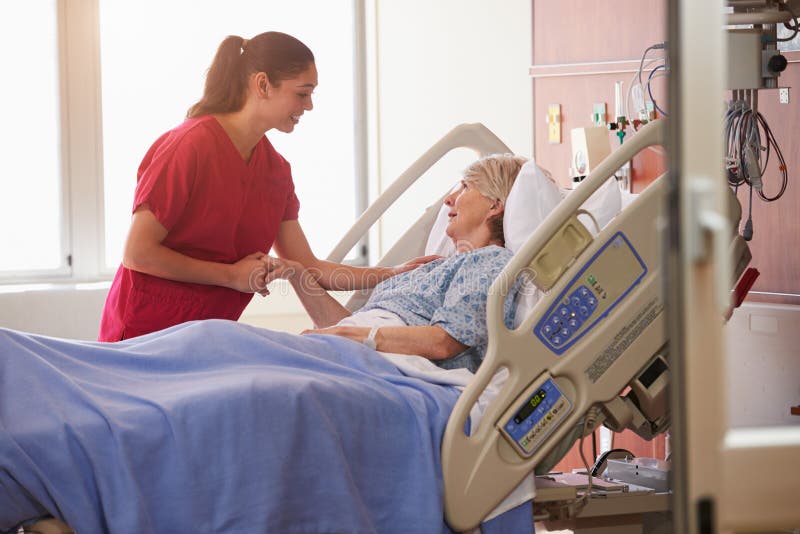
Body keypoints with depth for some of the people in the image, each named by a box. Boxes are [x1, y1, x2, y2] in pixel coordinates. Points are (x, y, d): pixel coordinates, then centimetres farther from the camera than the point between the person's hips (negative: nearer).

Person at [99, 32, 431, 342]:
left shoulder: (276, 170, 7)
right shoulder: (192, 145, -16)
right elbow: (138, 252, -17)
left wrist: (394, 275, -1)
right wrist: (231, 275, -13)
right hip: (145, 333, -7)